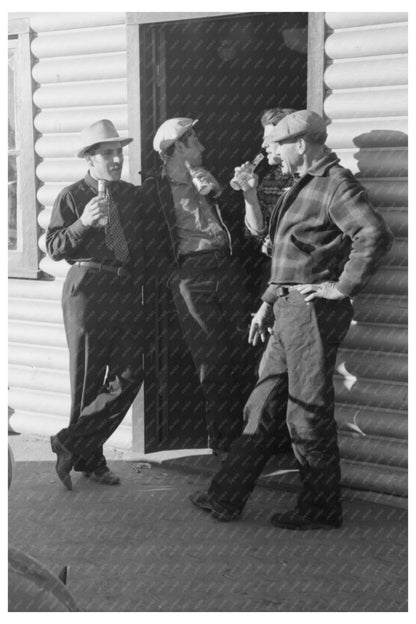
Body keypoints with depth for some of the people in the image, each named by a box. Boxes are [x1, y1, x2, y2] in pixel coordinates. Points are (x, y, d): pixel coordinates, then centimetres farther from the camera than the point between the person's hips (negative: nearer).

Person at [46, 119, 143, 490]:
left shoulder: (132, 196, 13)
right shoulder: (72, 196, -1)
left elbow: (143, 245, 21)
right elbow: (54, 248, -7)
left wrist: (141, 280, 10)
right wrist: (83, 223, -20)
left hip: (127, 289, 5)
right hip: (87, 288, -5)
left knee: (130, 372, -3)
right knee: (88, 379, -1)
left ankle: (73, 445, 6)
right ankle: (88, 458, 11)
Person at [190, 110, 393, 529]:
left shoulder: (336, 184, -13)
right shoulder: (303, 186, 18)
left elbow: (375, 234, -28)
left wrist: (343, 286, -22)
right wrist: (268, 302, 20)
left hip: (313, 310, -10)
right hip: (289, 310, 10)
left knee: (308, 414, -1)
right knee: (264, 405, 12)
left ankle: (321, 510, 12)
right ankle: (226, 498, 18)